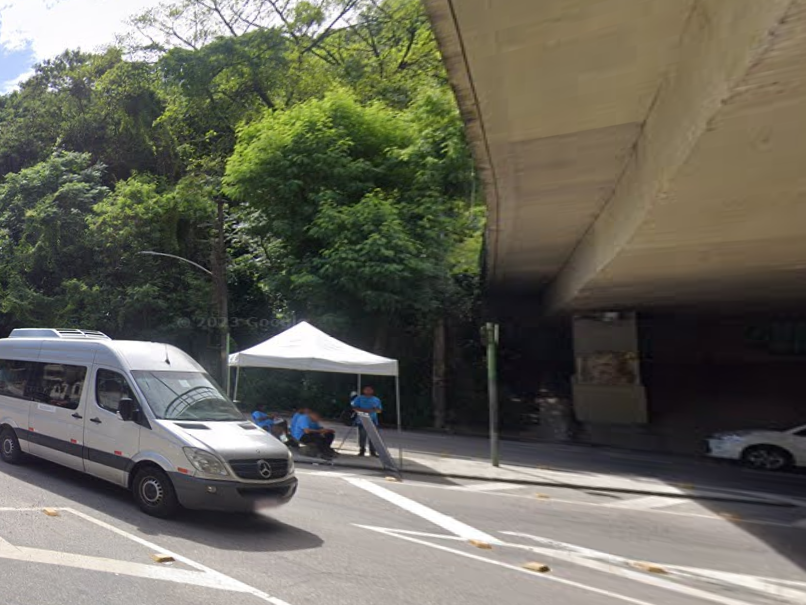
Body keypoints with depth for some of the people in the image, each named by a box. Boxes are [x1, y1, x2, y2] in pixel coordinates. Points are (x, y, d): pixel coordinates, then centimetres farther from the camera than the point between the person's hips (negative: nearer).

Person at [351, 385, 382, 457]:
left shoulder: (376, 400, 13)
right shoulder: (359, 398, 7)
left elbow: (380, 410, 12)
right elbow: (354, 407, -2)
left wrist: (374, 409, -11)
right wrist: (364, 410, -16)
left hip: (373, 421, 2)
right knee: (362, 436, 0)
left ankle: (373, 451, 6)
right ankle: (362, 450, 11)